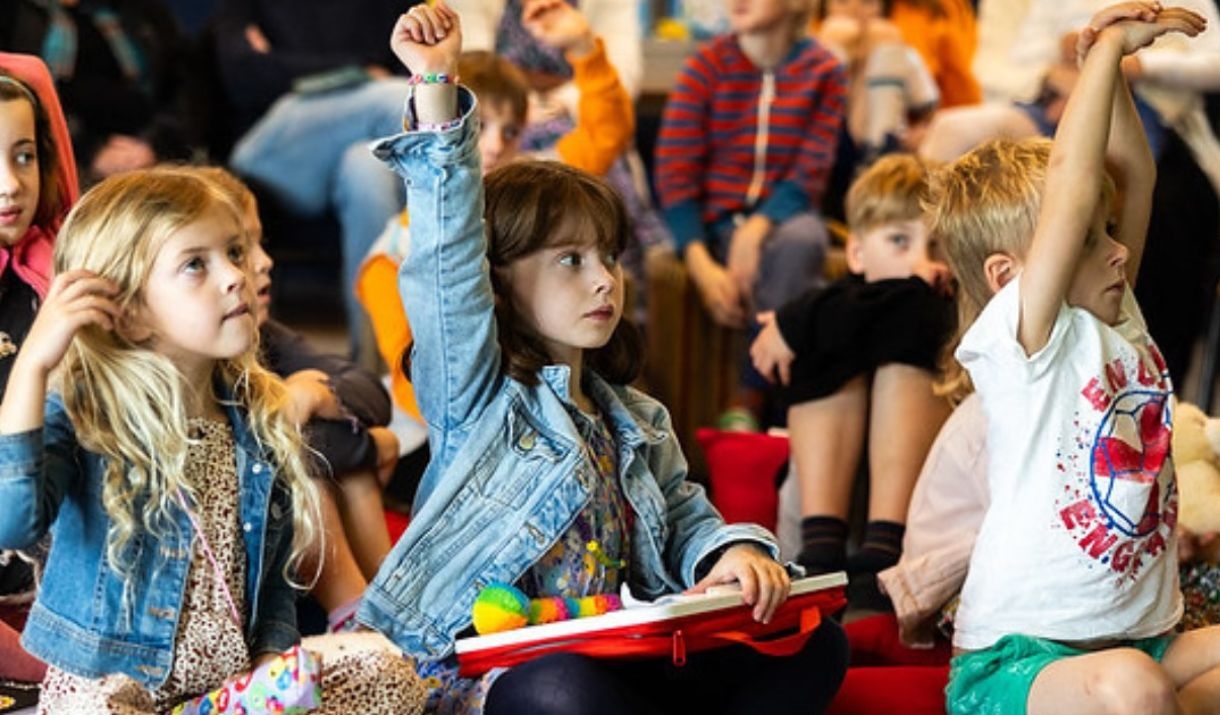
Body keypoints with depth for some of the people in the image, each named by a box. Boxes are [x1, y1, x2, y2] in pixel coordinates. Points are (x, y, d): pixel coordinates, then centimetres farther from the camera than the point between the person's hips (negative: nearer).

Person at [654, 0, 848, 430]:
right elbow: (674, 171, -6)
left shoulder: (824, 72, 1)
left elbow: (811, 171, -4)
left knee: (801, 241, -35)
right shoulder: (706, 65, -1)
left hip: (784, 215, 1)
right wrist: (702, 267, -18)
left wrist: (758, 227, -23)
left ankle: (751, 399, -26)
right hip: (717, 220, -1)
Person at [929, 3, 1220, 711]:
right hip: (1015, 656, -8)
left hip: (1141, 642, 8)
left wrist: (1110, 65, 0)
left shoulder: (1119, 322, 11)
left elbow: (1134, 174, 11)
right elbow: (1071, 185, -21)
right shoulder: (1021, 336, -11)